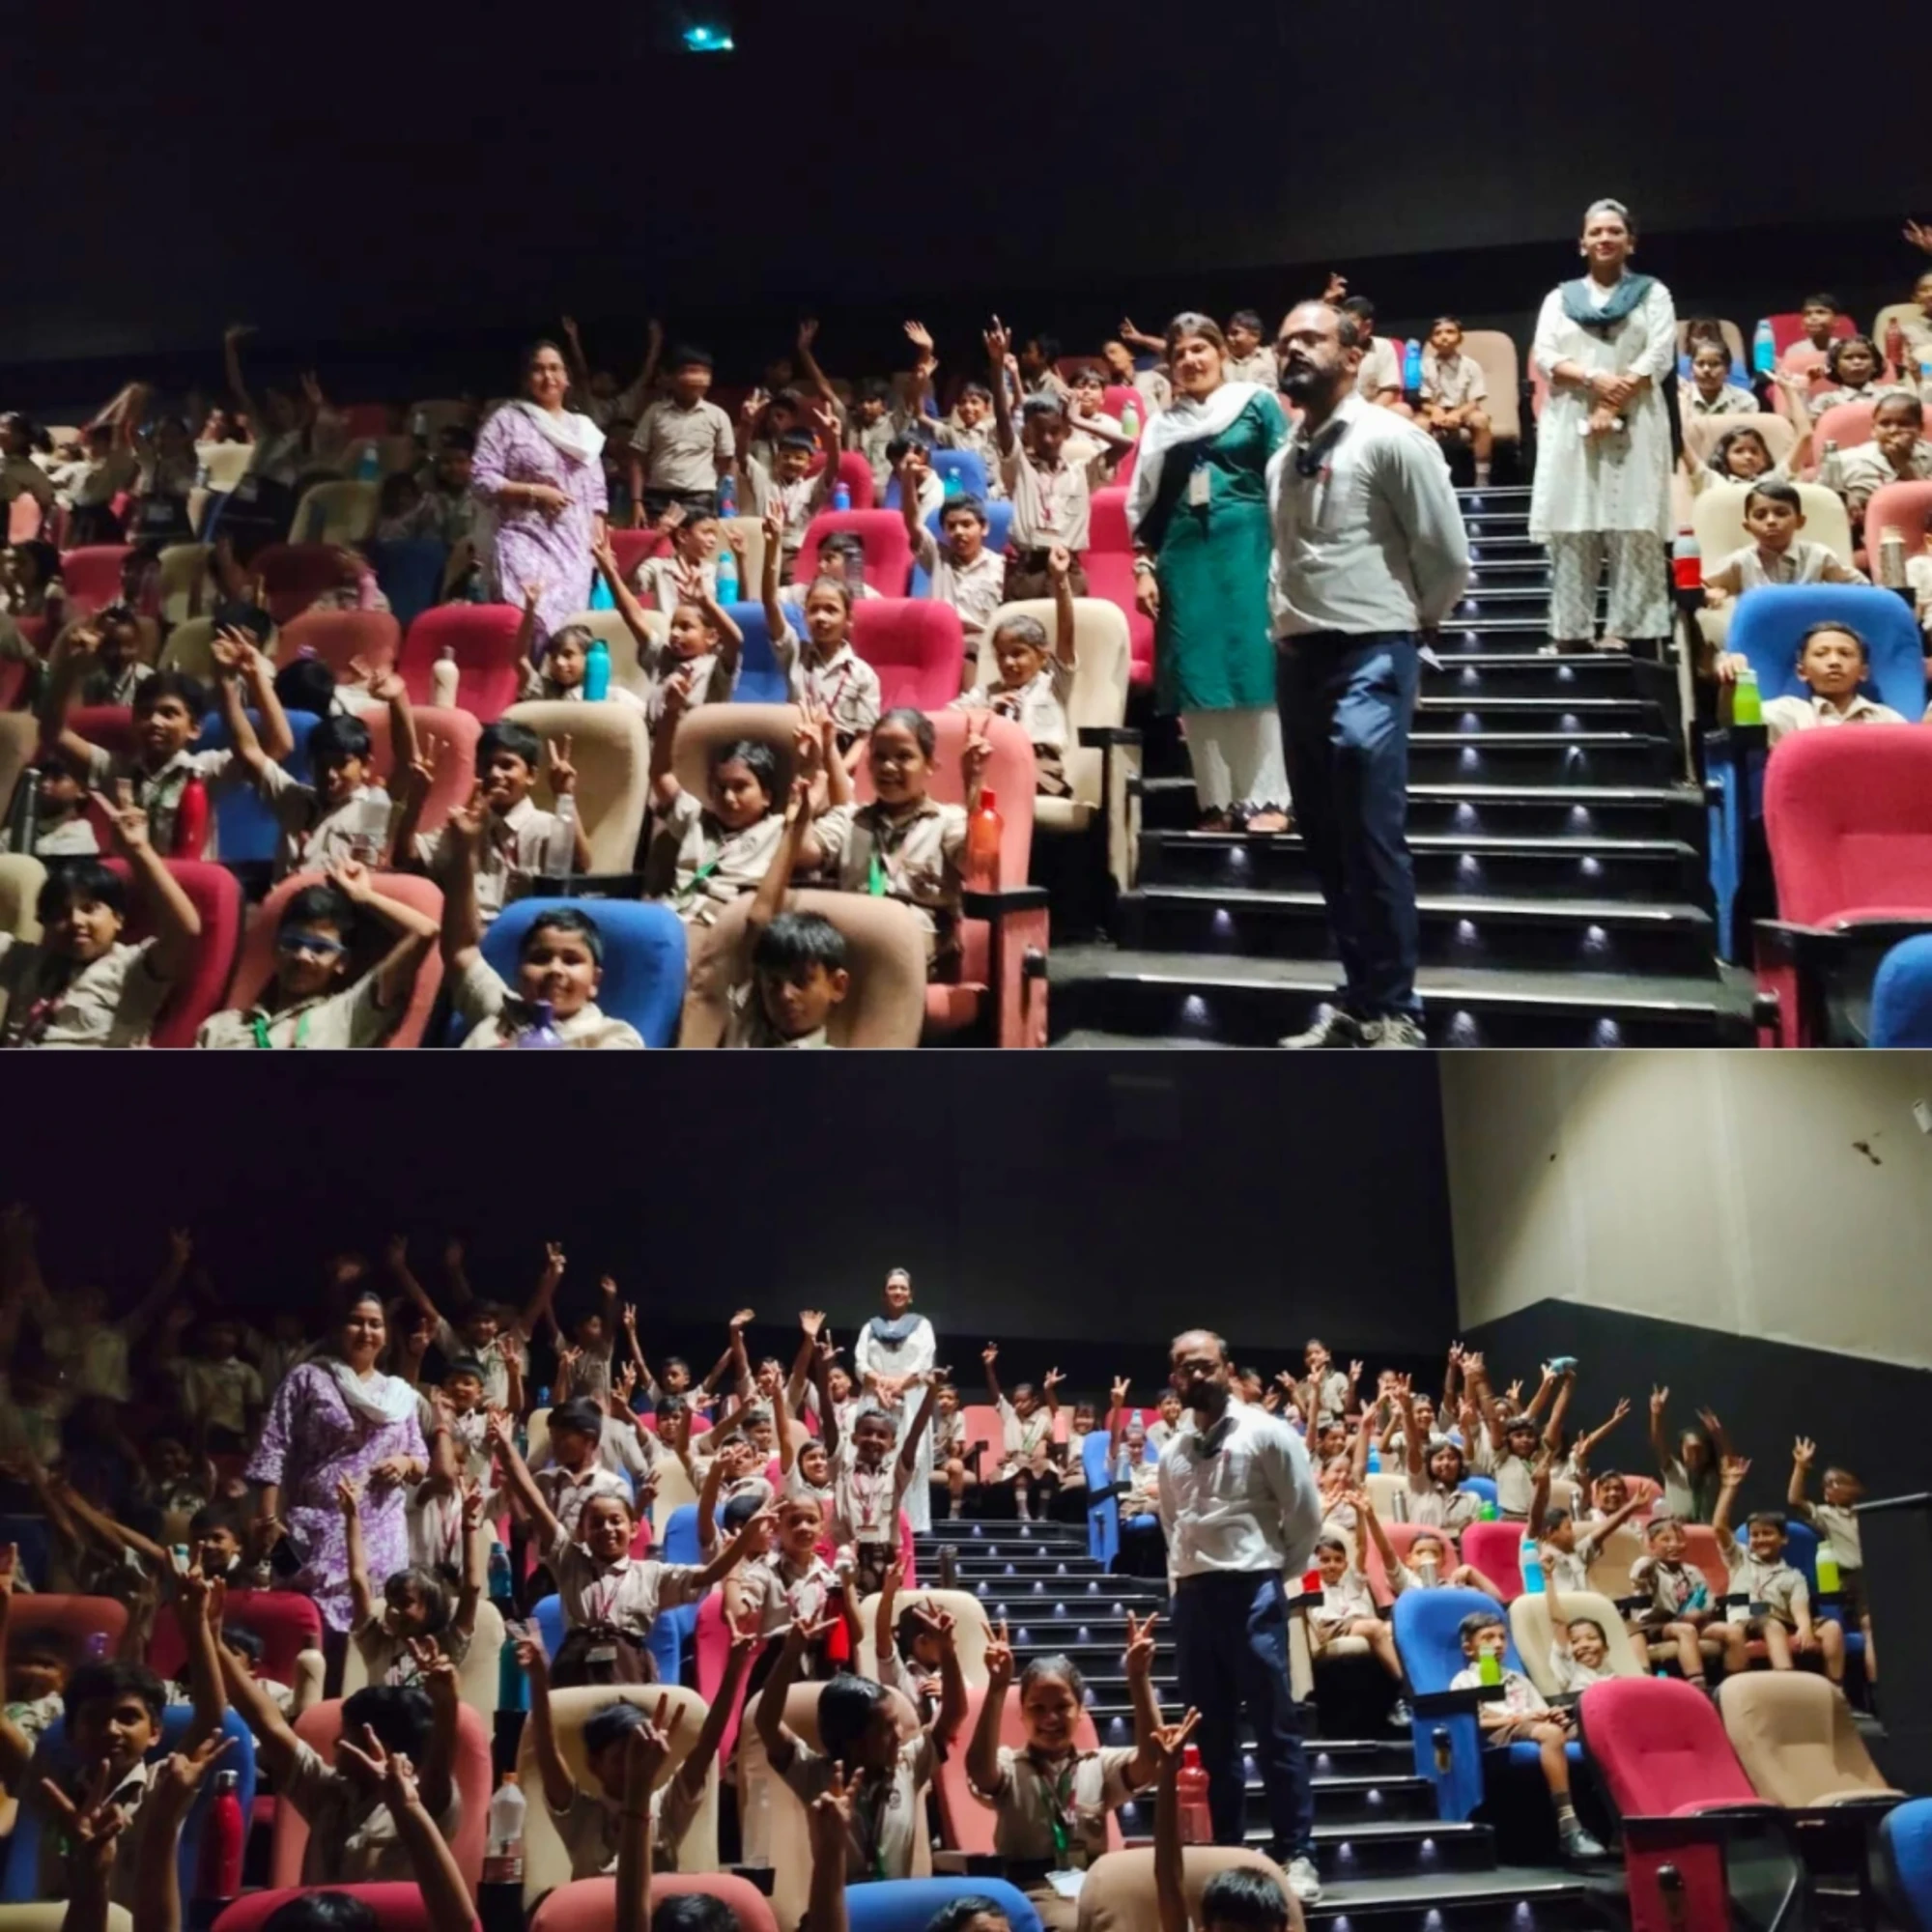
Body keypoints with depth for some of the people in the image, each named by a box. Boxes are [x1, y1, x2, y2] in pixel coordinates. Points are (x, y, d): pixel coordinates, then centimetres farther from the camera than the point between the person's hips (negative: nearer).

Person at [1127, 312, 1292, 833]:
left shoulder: (1258, 404, 5)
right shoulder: (1164, 424, 15)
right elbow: (1146, 503, 15)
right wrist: (1144, 567, 6)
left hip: (1246, 547, -4)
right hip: (1186, 555, 4)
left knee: (1254, 672, -6)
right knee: (1198, 679, 2)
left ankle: (1266, 798, -1)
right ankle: (1216, 802, 8)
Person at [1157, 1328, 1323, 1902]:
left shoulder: (1265, 1432, -5)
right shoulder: (1172, 1450, 11)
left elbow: (1305, 1513, -3)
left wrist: (1278, 1572, 4)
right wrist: (1185, 1572, 13)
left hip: (1251, 1591, -5)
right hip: (1192, 1595, 5)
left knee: (1275, 1726, -2)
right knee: (1212, 1731, 10)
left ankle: (1296, 1855, 4)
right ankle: (1228, 1851, 18)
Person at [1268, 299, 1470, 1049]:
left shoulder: (1389, 439, -7)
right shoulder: (1282, 459, 14)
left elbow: (1448, 555, -7)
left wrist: (1413, 622, 5)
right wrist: (1284, 622, 15)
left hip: (1370, 656, -7)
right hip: (1300, 657, 8)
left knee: (1370, 836, -12)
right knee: (1325, 841, 10)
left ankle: (1392, 1011, -2)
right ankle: (1357, 1000, 20)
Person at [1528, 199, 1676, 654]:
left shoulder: (1652, 293, 12)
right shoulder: (1559, 298, 17)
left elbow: (1659, 356, -1)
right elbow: (1544, 357, 3)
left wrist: (1613, 405, -14)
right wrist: (1594, 380, -14)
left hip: (1633, 424, -2)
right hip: (1570, 423, 2)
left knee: (1633, 527, -7)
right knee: (1571, 527, -3)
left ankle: (1628, 627, -9)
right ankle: (1569, 629, -2)